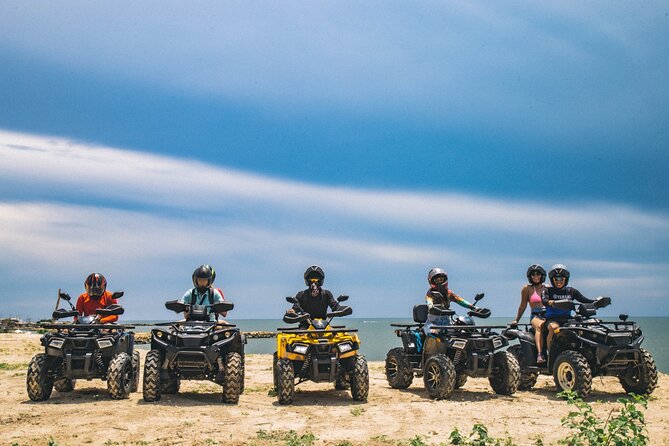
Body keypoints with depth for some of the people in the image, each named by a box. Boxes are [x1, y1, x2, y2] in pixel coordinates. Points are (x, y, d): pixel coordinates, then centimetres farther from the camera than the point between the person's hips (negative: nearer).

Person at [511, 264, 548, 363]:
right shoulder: (527, 289, 12)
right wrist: (516, 320, 14)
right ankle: (539, 354, -50)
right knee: (539, 325, -39)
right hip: (535, 316, -2)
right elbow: (523, 305, 15)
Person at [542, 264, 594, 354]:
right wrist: (549, 302, -38)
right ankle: (550, 352, -28)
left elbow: (584, 300, 8)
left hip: (567, 319, 3)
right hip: (552, 319, -3)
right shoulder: (548, 290, 7)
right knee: (554, 327, -38)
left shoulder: (571, 291, 16)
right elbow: (543, 300, -14)